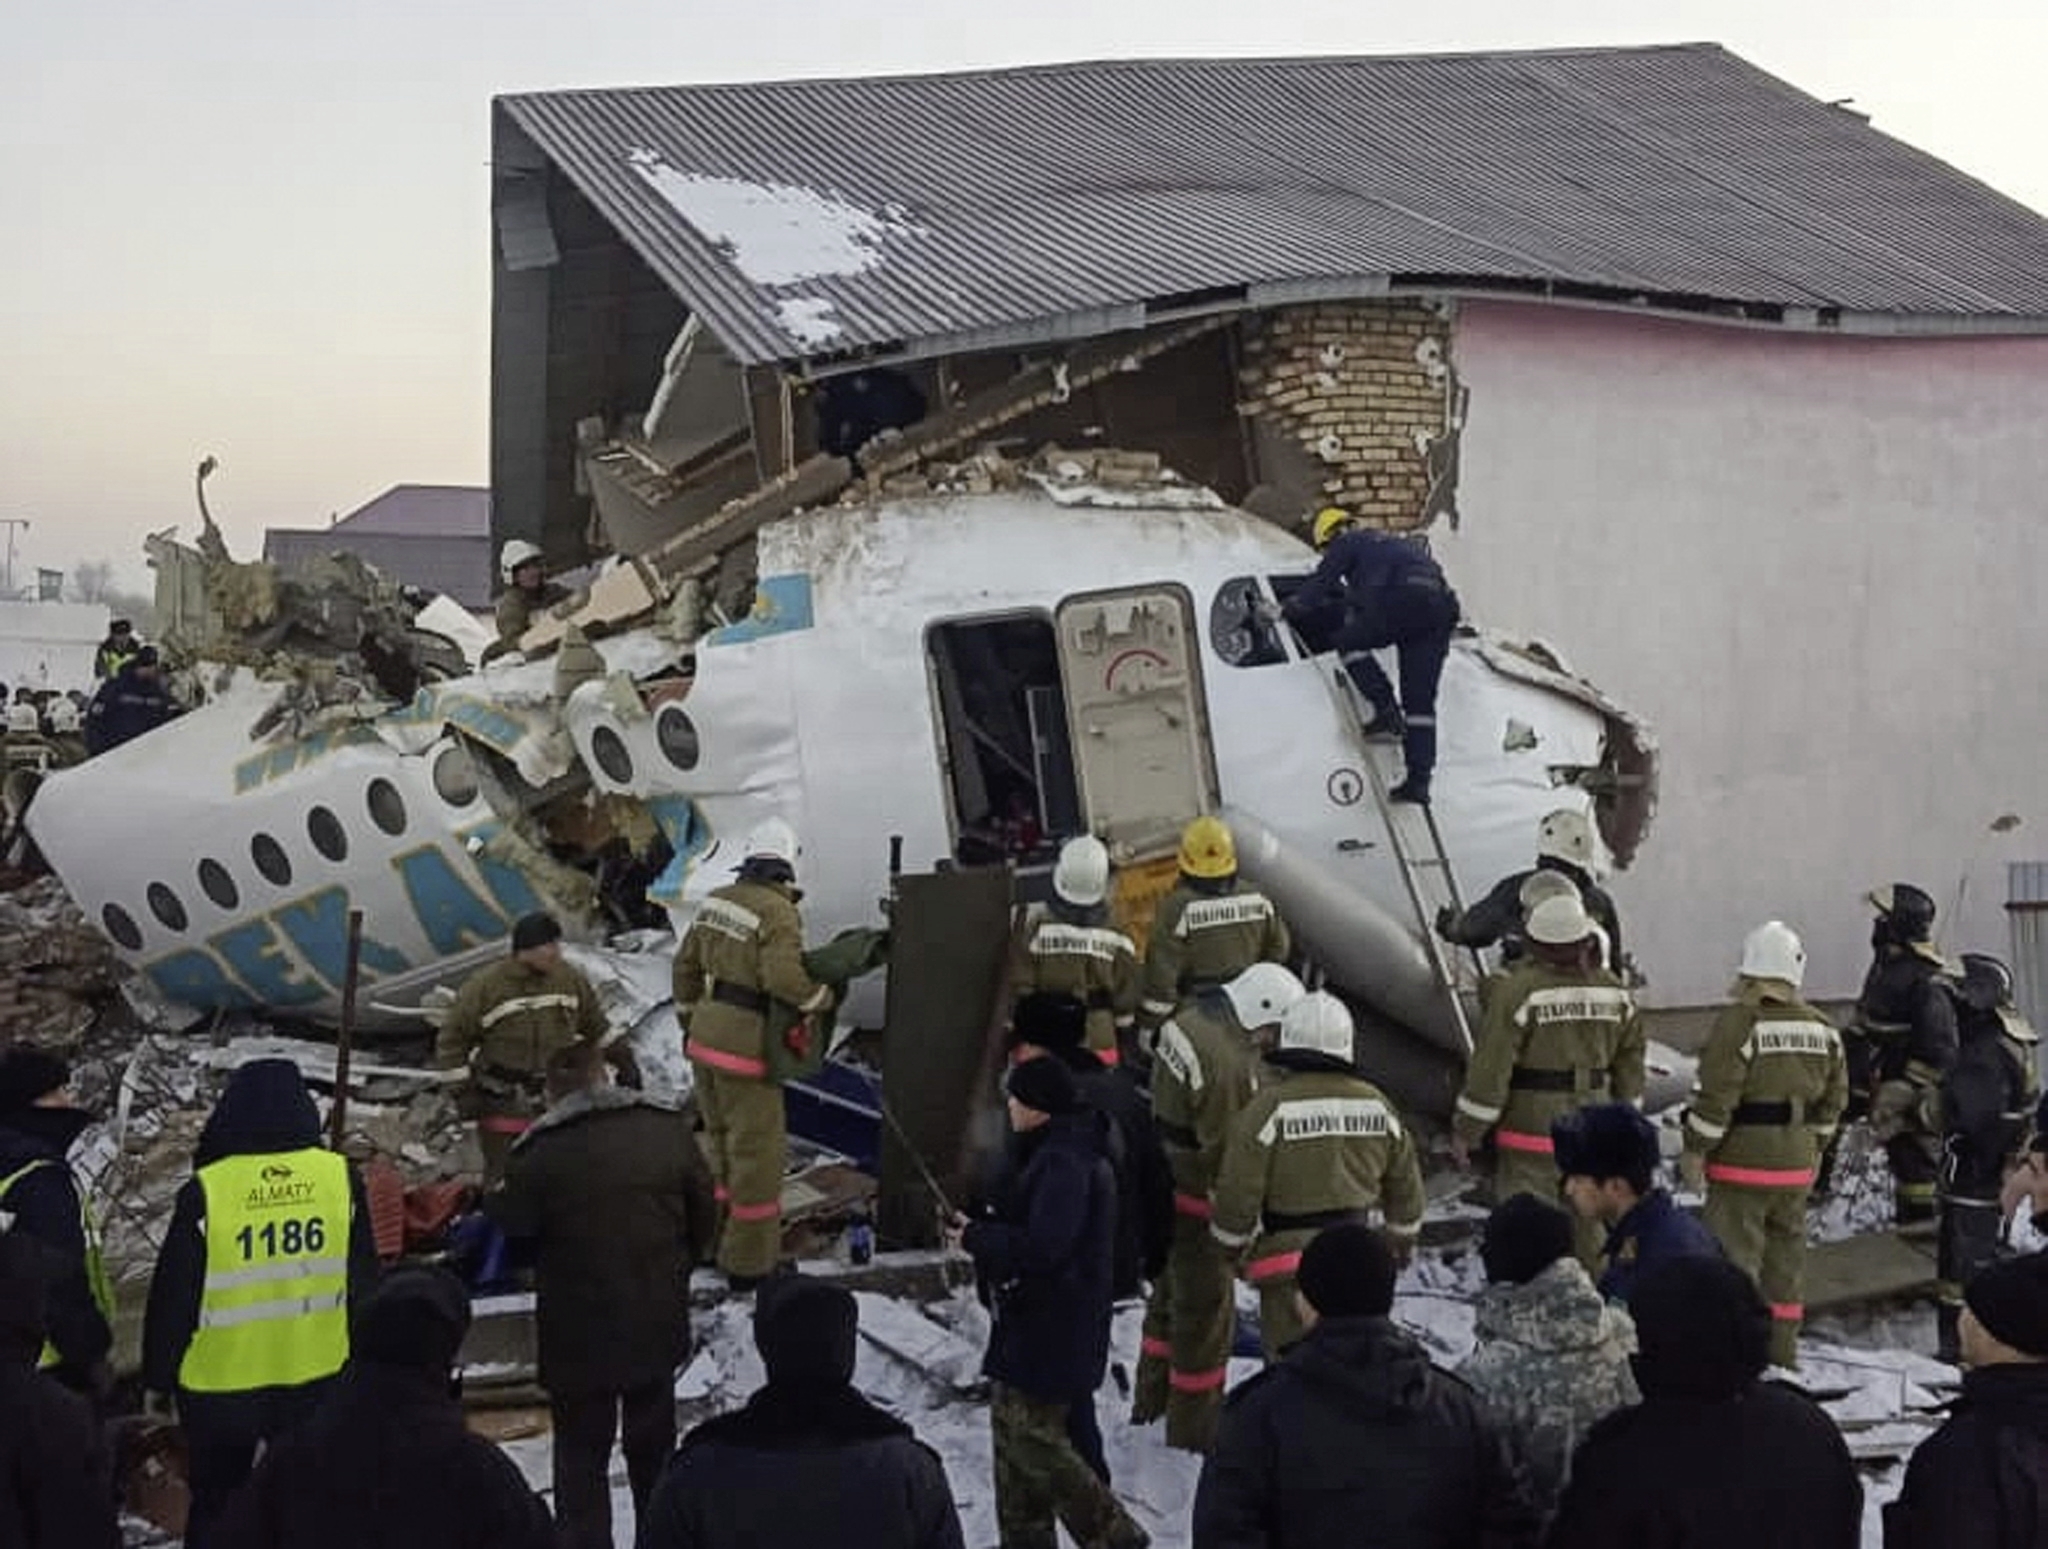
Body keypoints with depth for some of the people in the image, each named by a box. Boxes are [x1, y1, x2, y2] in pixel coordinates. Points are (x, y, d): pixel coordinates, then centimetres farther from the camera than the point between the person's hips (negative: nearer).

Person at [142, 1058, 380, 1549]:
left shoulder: (206, 1191, -15)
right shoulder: (340, 1178, -7)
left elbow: (174, 1295, -7)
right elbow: (363, 1282, 3)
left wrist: (159, 1375, 7)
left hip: (221, 1384, -2)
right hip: (319, 1376, 2)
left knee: (216, 1501, 15)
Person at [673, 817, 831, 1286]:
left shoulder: (716, 901, 5)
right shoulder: (777, 913, -19)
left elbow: (687, 964, 14)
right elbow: (785, 978, -29)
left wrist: (690, 1022, 25)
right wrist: (824, 998, -10)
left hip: (705, 1036, 8)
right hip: (745, 1047, -8)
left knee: (722, 1142, 22)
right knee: (758, 1153, 2)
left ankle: (718, 1240, 34)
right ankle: (748, 1262, 8)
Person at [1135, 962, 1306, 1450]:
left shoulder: (1191, 1018, 0)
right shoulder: (1229, 1065, -30)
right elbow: (1228, 1155, -25)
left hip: (1163, 1185, 10)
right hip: (1197, 1199, -10)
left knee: (1171, 1292, 26)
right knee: (1206, 1310, 7)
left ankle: (1152, 1401, 42)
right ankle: (1193, 1424, 21)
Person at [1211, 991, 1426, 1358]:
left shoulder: (1269, 1109, -15)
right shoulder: (1376, 1106, 2)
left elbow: (1237, 1193, -12)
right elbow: (1405, 1186, 13)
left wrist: (1231, 1242, 6)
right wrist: (1403, 1238, 30)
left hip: (1291, 1263, -5)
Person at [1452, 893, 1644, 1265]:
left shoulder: (1517, 990, -15)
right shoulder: (1615, 993, 3)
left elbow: (1491, 1067, -14)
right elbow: (1630, 1065, 12)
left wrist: (1465, 1130, -6)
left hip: (1531, 1134, -5)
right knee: (1586, 1226, 17)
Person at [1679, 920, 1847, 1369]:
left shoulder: (1740, 1022, -15)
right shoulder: (1823, 1029, 7)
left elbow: (1715, 1095, -17)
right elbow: (1834, 1098, 14)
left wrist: (1695, 1149, -8)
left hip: (1742, 1162, -7)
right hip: (1796, 1165, 7)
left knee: (1735, 1253, -1)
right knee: (1786, 1255, 15)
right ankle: (1782, 1355, 23)